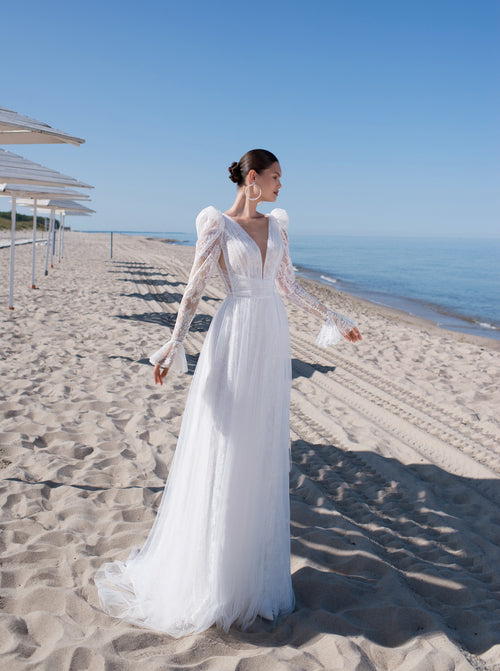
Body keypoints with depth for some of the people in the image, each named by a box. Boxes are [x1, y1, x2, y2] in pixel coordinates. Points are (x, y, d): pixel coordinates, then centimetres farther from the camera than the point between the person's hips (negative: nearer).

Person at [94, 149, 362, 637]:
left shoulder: (276, 224, 12)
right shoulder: (217, 224, -4)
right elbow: (194, 287, -6)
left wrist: (334, 319, 22)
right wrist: (174, 344, -17)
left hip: (273, 338, 6)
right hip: (235, 338, -6)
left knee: (264, 448, 10)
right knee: (225, 446, -2)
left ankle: (253, 558, 25)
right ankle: (210, 568, 12)